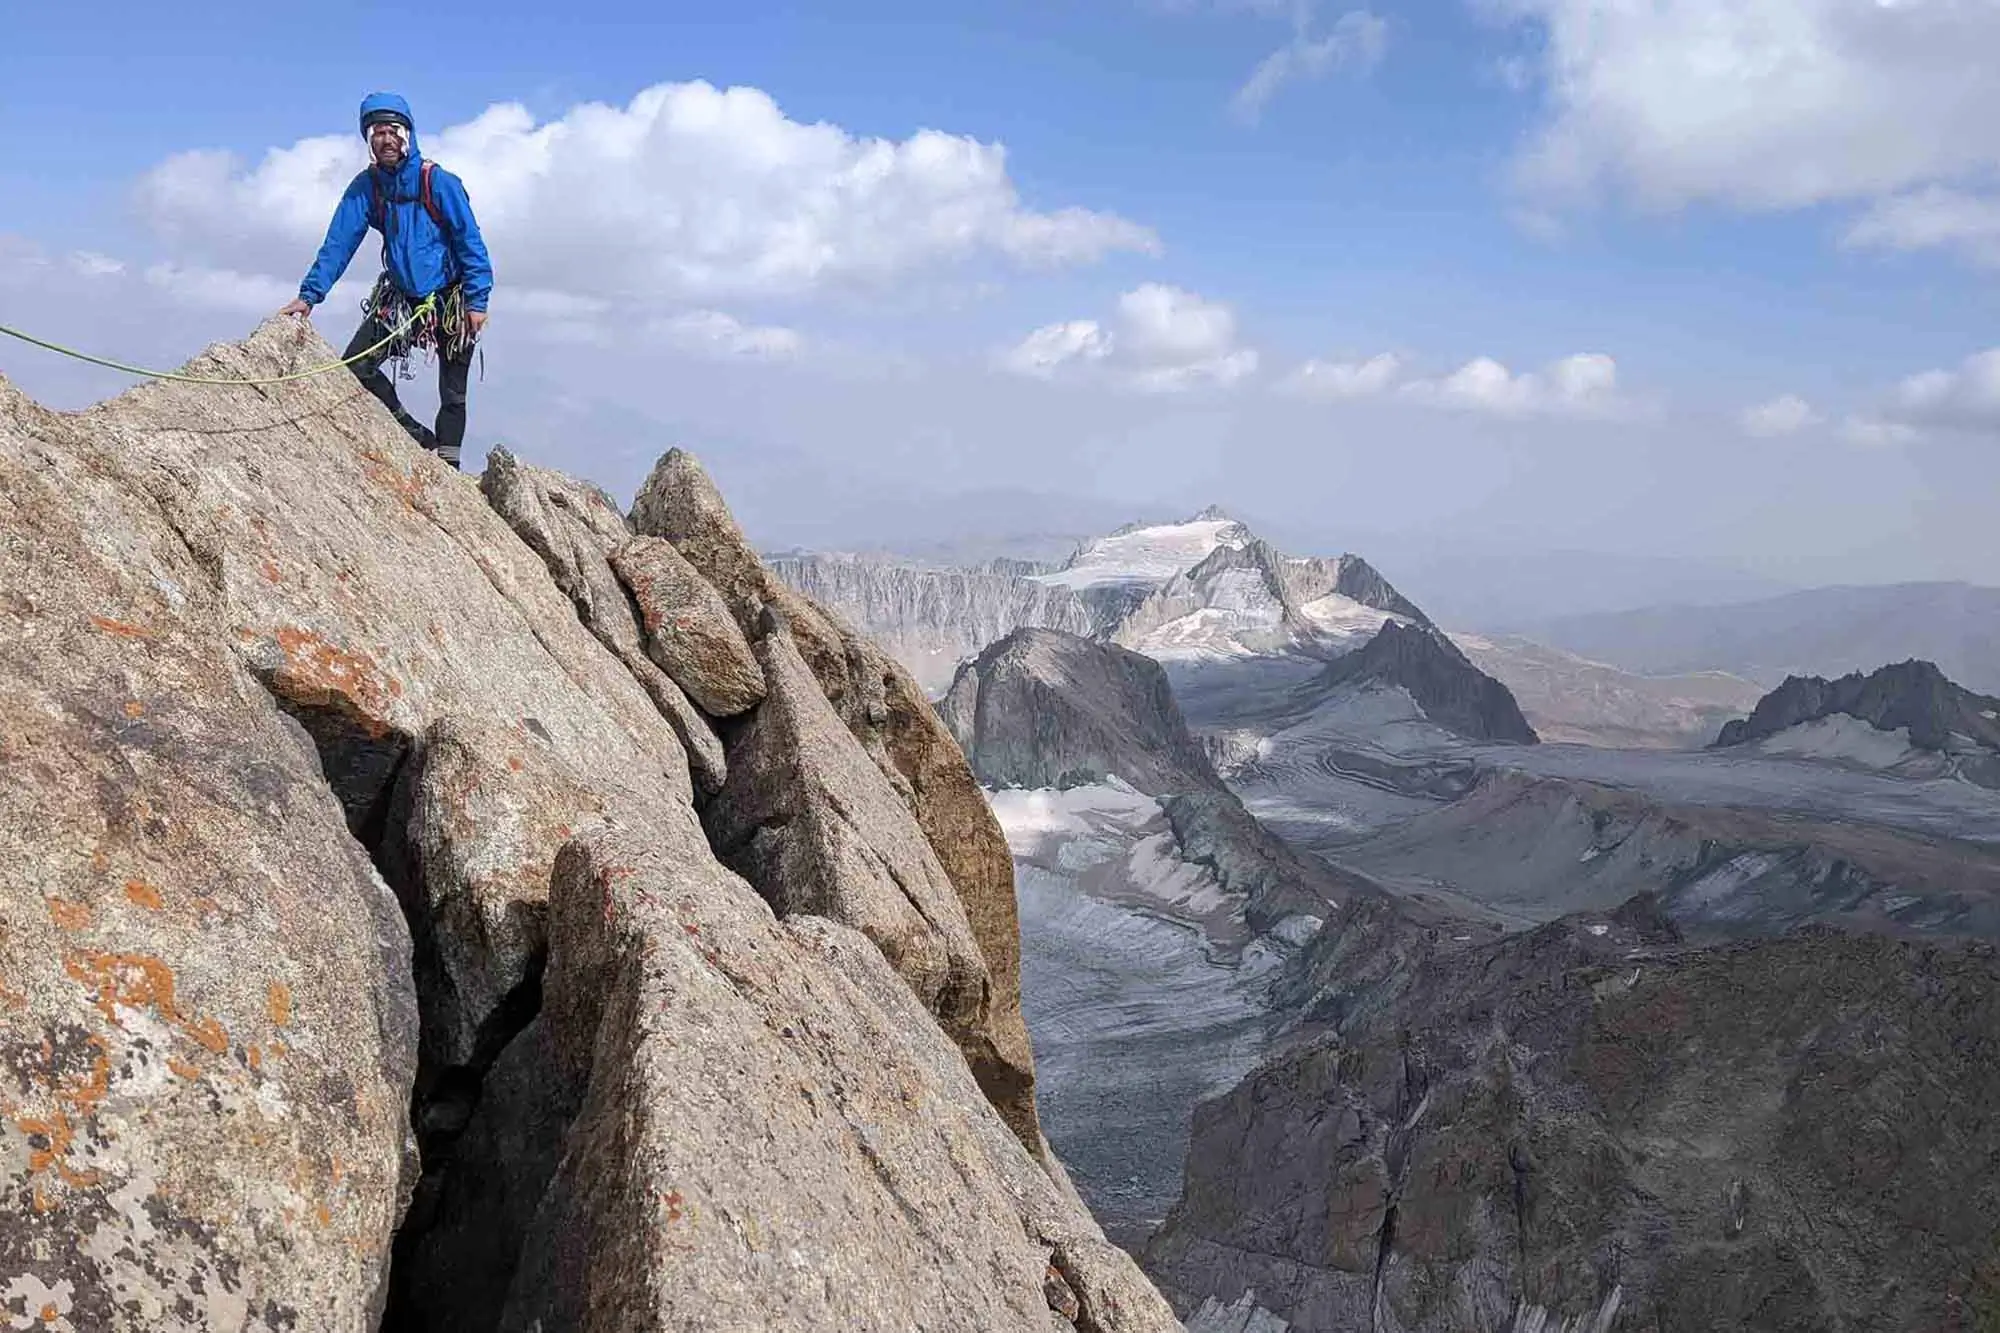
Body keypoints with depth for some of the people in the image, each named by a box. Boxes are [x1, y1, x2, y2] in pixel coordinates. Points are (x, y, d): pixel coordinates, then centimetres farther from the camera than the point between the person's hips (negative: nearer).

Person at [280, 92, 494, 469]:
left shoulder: (439, 182, -16)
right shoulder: (366, 186, -4)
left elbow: (470, 241, -13)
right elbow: (338, 243, -6)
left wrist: (477, 300, -18)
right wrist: (309, 294, -14)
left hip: (451, 300, -4)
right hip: (398, 297, 4)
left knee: (452, 393, -1)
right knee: (354, 368, -3)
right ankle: (416, 435, 10)